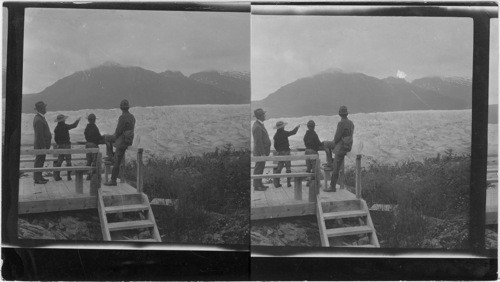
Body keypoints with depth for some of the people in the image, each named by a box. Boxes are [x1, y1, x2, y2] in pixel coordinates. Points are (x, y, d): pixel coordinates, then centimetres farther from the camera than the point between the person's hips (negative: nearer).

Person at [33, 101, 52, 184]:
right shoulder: (38, 120, -20)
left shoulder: (40, 118, 13)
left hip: (42, 144, 10)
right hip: (40, 145, -10)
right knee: (39, 161, -4)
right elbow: (39, 135, -22)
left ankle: (39, 177, 23)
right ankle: (37, 178, 1)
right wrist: (43, 146, -21)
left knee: (40, 161, 15)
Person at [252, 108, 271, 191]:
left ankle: (259, 184, 24)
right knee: (258, 169, -4)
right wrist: (262, 153, -21)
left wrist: (266, 151, 21)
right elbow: (258, 142, -23)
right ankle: (256, 186, 1)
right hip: (260, 152, -10)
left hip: (263, 151, 10)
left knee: (260, 168, 16)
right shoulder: (257, 127, -20)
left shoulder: (260, 125, 13)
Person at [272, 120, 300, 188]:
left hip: (279, 152, 5)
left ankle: (276, 183, 6)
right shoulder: (284, 133, -13)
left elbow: (275, 145, 8)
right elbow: (293, 132, -7)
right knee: (288, 167, 3)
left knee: (279, 167, 10)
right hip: (285, 152, -5)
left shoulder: (276, 135, 3)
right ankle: (288, 183, 1)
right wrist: (297, 127, 10)